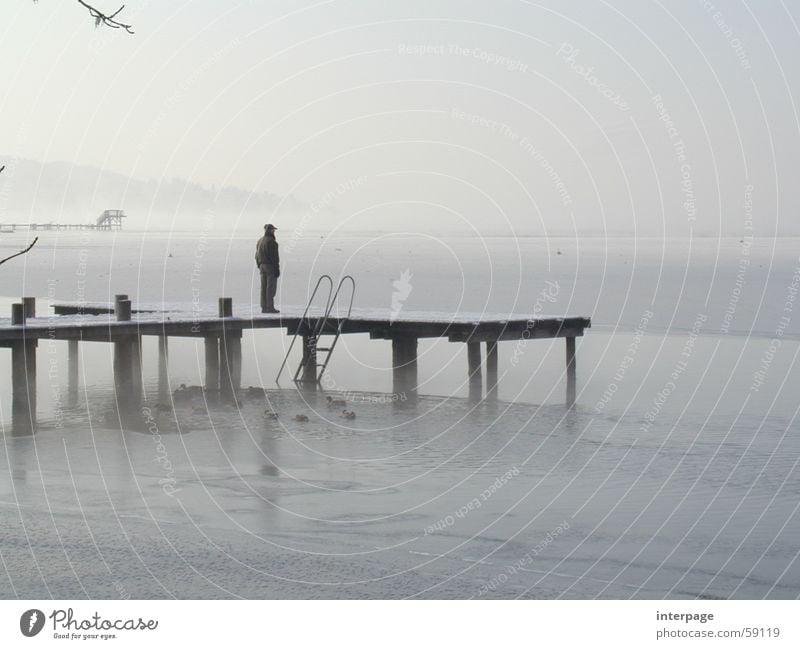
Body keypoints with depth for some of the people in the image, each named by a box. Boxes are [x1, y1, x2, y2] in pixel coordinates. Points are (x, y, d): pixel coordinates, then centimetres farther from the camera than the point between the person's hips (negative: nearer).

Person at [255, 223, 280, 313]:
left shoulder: (260, 241, 11)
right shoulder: (271, 242, -14)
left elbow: (257, 256, 14)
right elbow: (274, 256, -17)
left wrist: (259, 267, 20)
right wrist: (277, 269, -16)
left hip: (262, 266, 8)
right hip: (271, 267, -8)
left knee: (264, 288, 8)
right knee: (271, 287, -6)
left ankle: (264, 308, 7)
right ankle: (270, 308, -7)